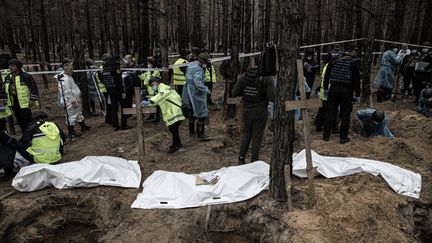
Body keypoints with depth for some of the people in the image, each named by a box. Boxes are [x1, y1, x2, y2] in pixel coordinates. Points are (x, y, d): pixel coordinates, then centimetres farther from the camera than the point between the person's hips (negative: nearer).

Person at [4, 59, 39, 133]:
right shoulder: (8, 77, 9)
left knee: (27, 121, -4)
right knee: (20, 121, 17)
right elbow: (5, 90, 20)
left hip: (24, 103, -7)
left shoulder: (26, 76, -12)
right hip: (14, 104, 7)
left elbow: (34, 88, -12)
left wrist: (34, 100, -14)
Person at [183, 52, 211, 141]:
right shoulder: (198, 70, -21)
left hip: (189, 93, 10)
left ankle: (191, 131, 33)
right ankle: (200, 135, 0)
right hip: (196, 94, -10)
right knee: (201, 114, -3)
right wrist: (206, 90, -19)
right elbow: (198, 84, -29)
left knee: (192, 111, 21)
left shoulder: (190, 66, 10)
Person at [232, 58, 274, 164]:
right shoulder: (266, 79, -15)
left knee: (246, 134, 19)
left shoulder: (244, 77, -4)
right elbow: (272, 98, -19)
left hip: (247, 111, 4)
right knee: (257, 136, 9)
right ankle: (254, 161, 18)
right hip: (260, 112, -3)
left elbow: (234, 93, -2)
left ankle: (241, 158, 22)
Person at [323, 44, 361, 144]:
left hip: (334, 89, 4)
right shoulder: (354, 61, -5)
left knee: (331, 112, 10)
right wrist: (357, 93, -1)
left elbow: (327, 75, 9)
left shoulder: (334, 60, 7)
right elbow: (356, 79, -7)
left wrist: (326, 88, 15)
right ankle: (343, 137, 11)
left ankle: (326, 135, 16)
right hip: (347, 91, -3)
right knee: (345, 114, 5)